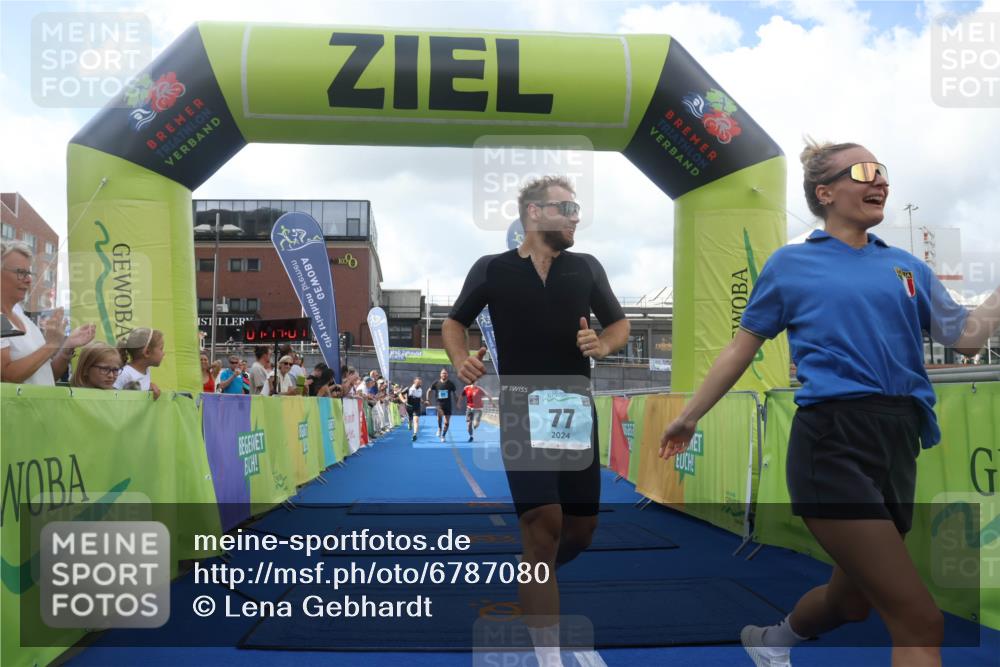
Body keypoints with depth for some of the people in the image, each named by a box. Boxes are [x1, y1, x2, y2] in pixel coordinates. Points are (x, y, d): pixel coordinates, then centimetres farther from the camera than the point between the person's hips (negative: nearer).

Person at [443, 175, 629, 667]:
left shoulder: (586, 268, 8)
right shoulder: (492, 269, 1)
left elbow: (620, 324, 15)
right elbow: (454, 322, 11)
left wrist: (603, 344, -8)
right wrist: (461, 360, -10)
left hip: (576, 408, 4)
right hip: (522, 409, -4)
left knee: (583, 527, 9)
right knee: (544, 522, -14)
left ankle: (532, 580, 42)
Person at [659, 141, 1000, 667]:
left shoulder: (908, 267, 15)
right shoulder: (790, 264, 4)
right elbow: (742, 347, 8)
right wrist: (689, 416, 10)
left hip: (898, 443, 6)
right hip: (832, 443, -6)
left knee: (850, 600, 22)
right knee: (919, 622, -11)